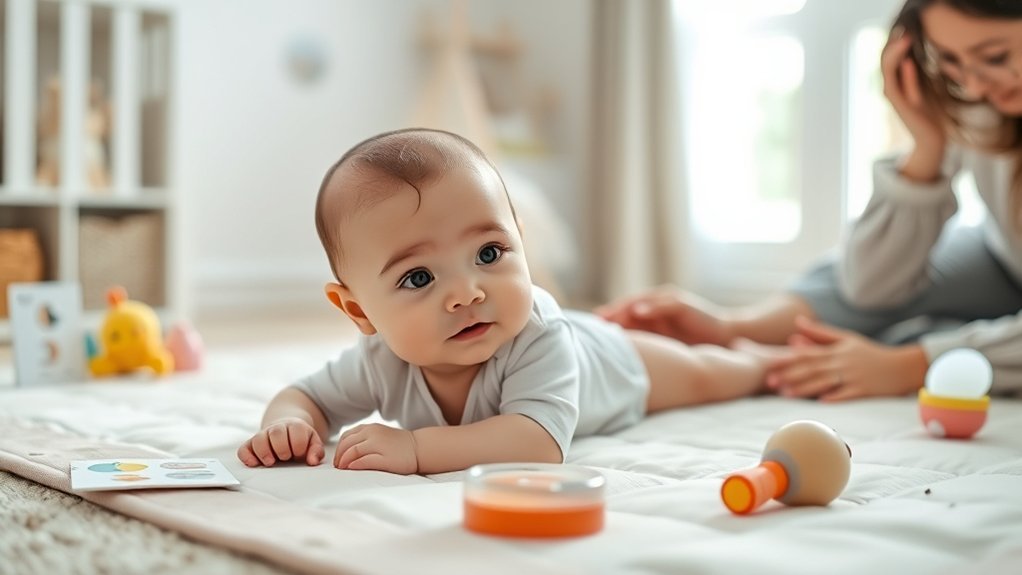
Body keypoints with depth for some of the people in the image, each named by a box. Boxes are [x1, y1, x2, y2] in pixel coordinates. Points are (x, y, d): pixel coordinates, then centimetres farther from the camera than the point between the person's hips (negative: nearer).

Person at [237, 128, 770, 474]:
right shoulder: (379, 362, -36)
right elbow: (305, 397, -21)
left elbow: (541, 443, -61)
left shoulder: (534, 334, -50)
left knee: (699, 378, 22)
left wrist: (416, 448, -68)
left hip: (613, 362, -4)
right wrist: (288, 424, -46)